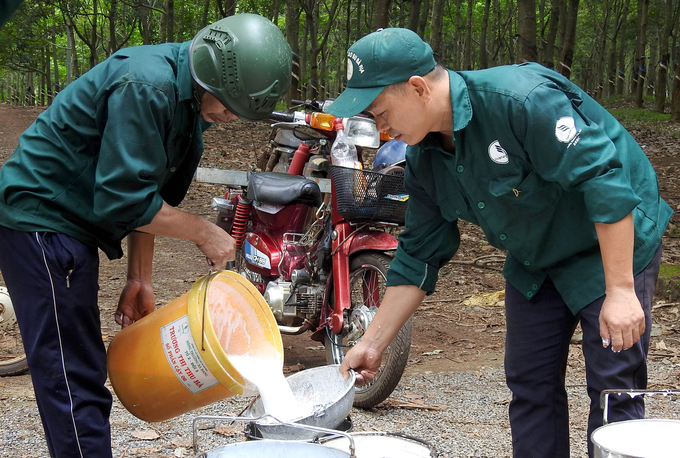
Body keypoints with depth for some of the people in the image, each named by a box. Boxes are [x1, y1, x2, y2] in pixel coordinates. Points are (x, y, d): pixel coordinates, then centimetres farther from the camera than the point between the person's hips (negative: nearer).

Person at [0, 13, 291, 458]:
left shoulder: (193, 100, 7)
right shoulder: (144, 87, -24)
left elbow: (147, 192, 14)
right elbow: (123, 199, -25)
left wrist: (140, 279, 14)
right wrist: (203, 231, -15)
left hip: (69, 223, 10)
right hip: (40, 217, -10)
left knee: (84, 370, 15)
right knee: (72, 377, -9)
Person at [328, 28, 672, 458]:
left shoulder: (522, 98, -30)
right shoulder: (424, 160, -4)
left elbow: (604, 180, -30)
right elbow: (418, 256, 4)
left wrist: (620, 290, -30)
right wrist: (373, 343, 2)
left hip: (613, 247, -7)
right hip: (535, 260, 8)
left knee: (614, 390, -7)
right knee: (530, 386, 7)